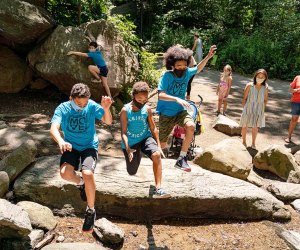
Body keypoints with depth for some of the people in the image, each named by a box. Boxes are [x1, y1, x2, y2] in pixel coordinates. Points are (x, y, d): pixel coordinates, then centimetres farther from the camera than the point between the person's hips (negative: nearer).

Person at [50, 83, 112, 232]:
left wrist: (106, 108, -39)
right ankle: (81, 183, 12)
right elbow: (54, 128, -27)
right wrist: (60, 141, -49)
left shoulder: (92, 106, -13)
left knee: (87, 173, -28)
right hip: (71, 147, 2)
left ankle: (91, 210, -5)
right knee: (65, 173, -27)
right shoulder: (62, 109, -13)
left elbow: (108, 121, -18)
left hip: (89, 146, -1)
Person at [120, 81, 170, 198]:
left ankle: (158, 188, -28)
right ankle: (137, 155, 40)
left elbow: (153, 128, 1)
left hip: (145, 138, 1)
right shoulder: (125, 111, -15)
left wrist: (158, 145, -2)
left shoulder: (147, 109, -7)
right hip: (130, 143, -1)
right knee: (132, 172, 5)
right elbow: (124, 132, -16)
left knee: (156, 155, -31)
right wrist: (128, 149, -30)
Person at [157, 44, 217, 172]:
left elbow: (198, 69, 19)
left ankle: (181, 159, -19)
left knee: (191, 126, -30)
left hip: (180, 111, 3)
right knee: (162, 145, 4)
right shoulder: (167, 76, -17)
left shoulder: (187, 73, -3)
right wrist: (177, 99, -40)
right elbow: (160, 95, -26)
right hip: (166, 113, -3)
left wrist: (208, 57, 6)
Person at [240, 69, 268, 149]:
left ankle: (253, 143, 27)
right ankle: (244, 141, 29)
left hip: (258, 111, 1)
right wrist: (244, 108, -6)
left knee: (255, 128, 11)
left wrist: (262, 109, -1)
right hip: (248, 109, -1)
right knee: (245, 126, 10)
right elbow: (244, 98, -5)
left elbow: (265, 100, 5)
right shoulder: (249, 85, -12)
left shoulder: (265, 87, -6)